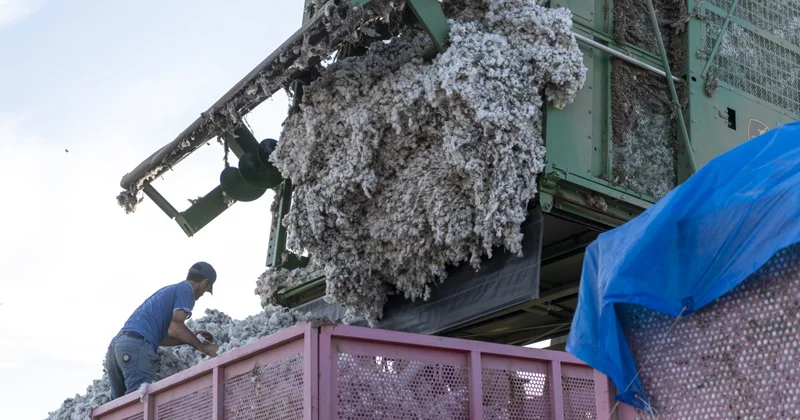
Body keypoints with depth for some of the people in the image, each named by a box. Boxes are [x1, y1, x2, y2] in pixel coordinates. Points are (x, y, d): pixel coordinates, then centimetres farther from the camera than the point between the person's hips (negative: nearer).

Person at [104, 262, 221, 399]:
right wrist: (203, 347, -2)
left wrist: (193, 338, 25)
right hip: (136, 347, -9)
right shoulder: (186, 290, 3)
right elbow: (175, 328, -10)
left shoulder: (169, 290, 30)